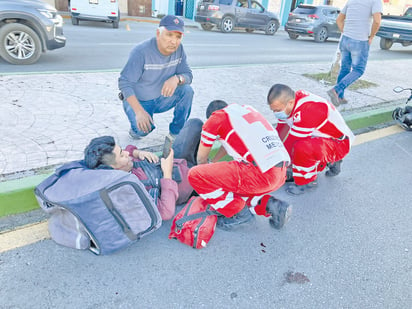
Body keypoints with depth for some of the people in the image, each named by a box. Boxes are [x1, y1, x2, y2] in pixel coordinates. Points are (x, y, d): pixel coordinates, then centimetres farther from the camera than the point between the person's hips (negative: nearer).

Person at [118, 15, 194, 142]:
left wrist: (177, 78, -33)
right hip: (138, 101, -5)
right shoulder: (141, 51, -24)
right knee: (143, 129, -31)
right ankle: (136, 127, 8)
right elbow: (124, 83, -27)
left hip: (161, 99, 5)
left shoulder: (179, 49, -8)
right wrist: (139, 111, -37)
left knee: (187, 90, -19)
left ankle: (175, 133, -7)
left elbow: (188, 75, -7)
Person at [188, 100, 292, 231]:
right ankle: (269, 204, 11)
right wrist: (212, 163, 56)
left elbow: (201, 158, 19)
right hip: (282, 173, 8)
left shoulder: (215, 118, 7)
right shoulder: (248, 109, 26)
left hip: (261, 174, -8)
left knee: (196, 175, -2)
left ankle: (239, 213, 4)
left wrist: (207, 167, 43)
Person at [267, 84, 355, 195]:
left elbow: (291, 142, -30)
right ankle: (329, 162, 17)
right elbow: (279, 133, 2)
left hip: (339, 144, -9)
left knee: (301, 148, -35)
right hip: (317, 139, 9)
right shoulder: (287, 104, -8)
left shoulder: (308, 109, -35)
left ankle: (307, 182, -9)